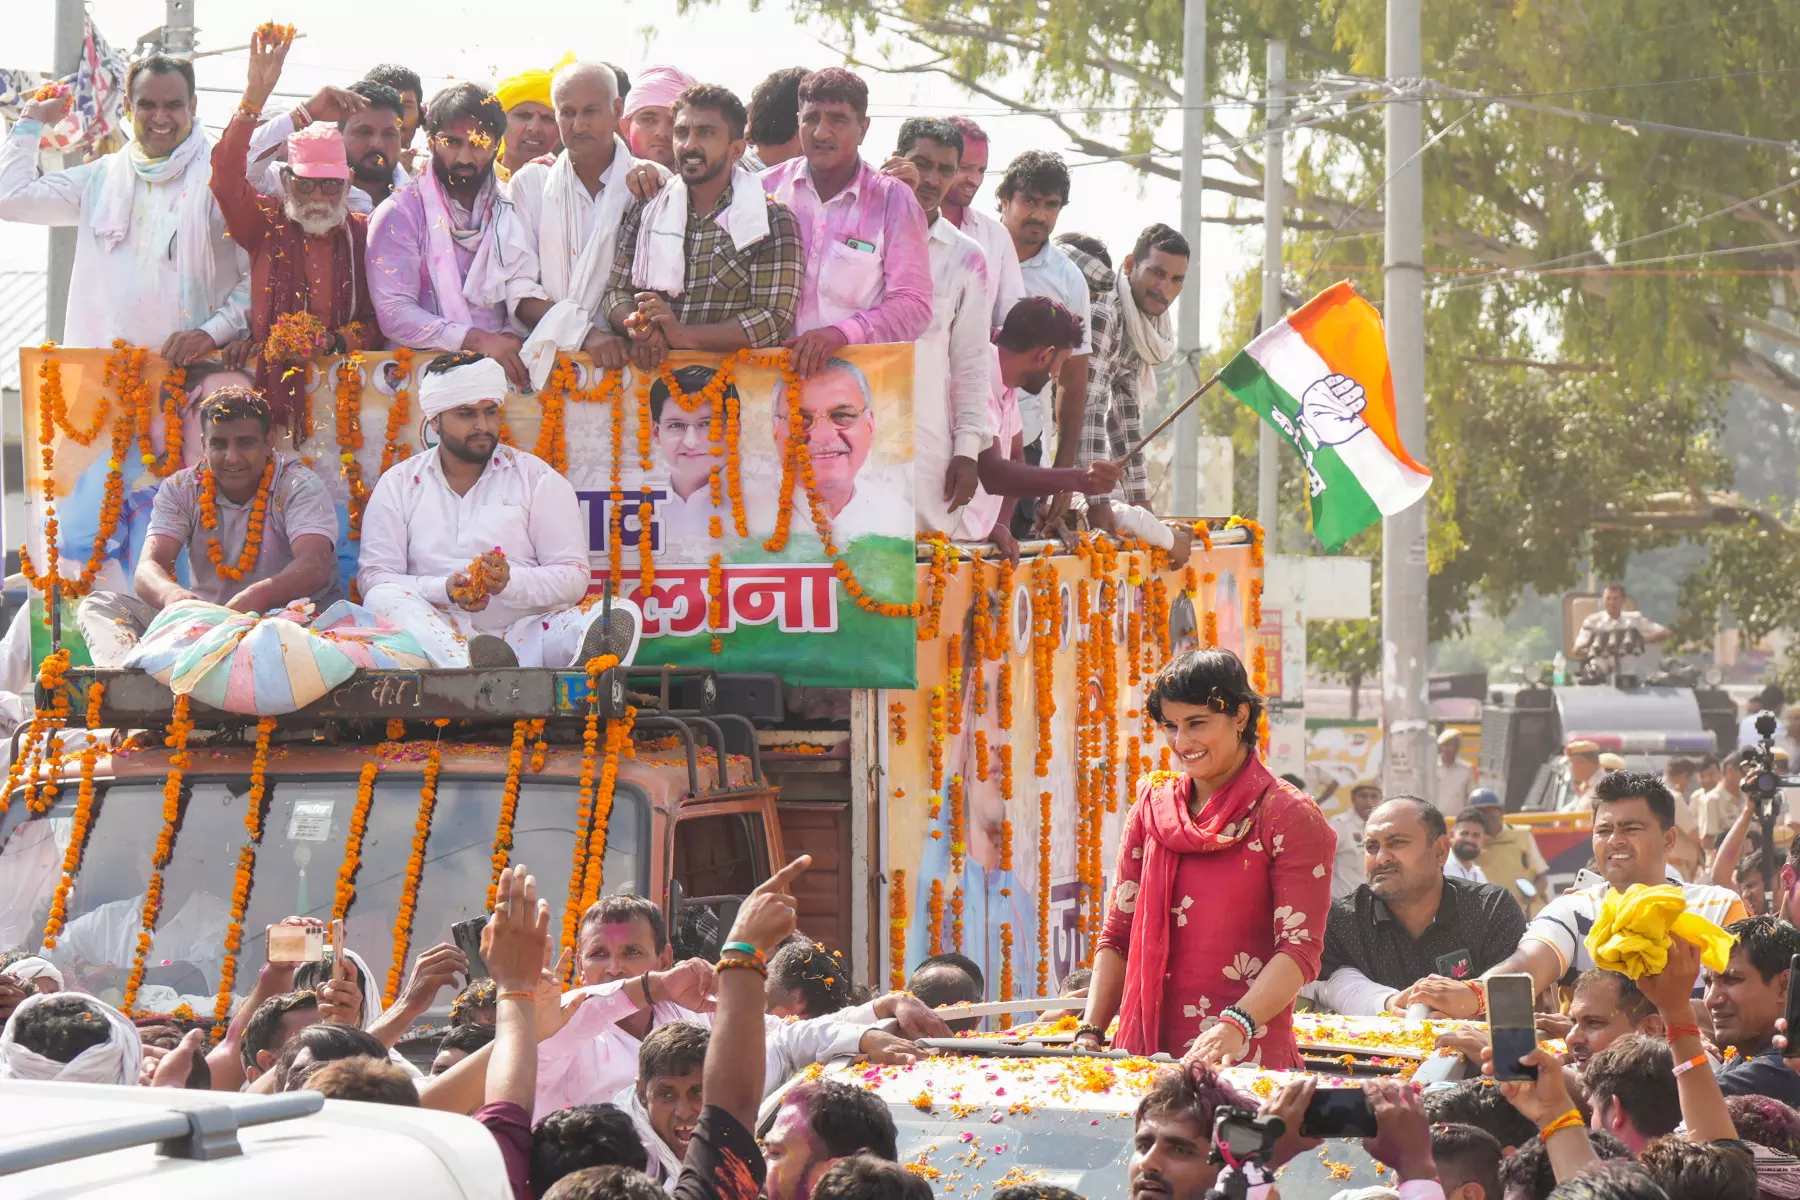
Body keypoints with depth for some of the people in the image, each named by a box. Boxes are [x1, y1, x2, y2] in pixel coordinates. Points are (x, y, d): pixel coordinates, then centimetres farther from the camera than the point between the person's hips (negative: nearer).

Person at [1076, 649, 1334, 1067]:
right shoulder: (1154, 804, 13)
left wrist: (1236, 1025, -25)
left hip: (1247, 1059, -4)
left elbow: (1300, 950, -10)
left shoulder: (1289, 817, -2)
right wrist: (1091, 1033, 1)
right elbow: (1118, 934, 15)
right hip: (1145, 1048, 4)